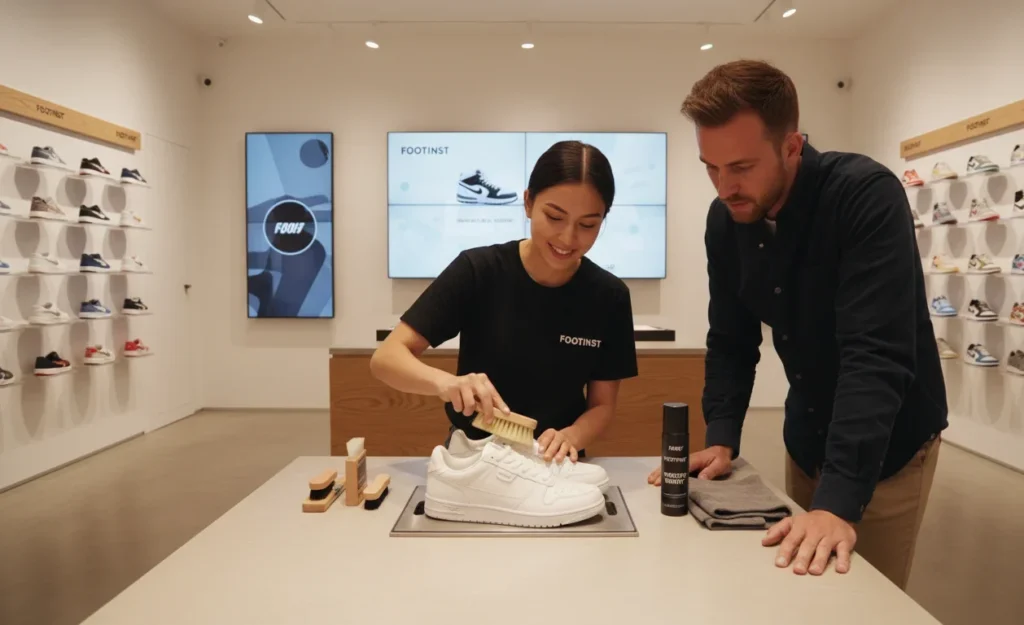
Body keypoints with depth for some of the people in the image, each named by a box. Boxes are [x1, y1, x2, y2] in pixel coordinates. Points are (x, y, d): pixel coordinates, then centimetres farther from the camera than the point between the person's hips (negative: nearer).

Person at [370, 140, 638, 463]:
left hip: (553, 465, 3)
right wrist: (445, 382, -33)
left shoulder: (609, 296, -8)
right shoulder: (477, 270, -13)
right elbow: (386, 357, -14)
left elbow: (603, 405, -1)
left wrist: (570, 437, -21)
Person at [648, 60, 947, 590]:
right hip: (808, 439, 5)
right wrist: (721, 438, -15)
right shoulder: (725, 220, -9)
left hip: (888, 448, -5)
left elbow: (877, 357, -34)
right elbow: (731, 342, -2)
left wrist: (840, 500, -40)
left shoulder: (867, 196, -27)